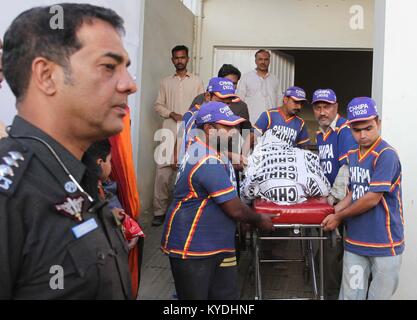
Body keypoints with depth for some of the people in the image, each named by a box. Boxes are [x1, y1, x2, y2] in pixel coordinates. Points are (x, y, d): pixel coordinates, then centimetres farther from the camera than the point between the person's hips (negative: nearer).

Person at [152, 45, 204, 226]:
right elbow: (158, 105, 10)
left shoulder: (197, 81, 11)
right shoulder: (166, 82, 14)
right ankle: (159, 211, 2)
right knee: (163, 173, -5)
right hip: (170, 132, 1)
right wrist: (171, 114, -7)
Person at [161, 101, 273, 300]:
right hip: (192, 249, -10)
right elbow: (235, 209, -19)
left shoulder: (202, 150, 8)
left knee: (227, 295, 13)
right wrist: (260, 221, -2)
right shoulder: (209, 162, -25)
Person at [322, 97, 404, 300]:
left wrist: (339, 217, -7)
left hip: (384, 244, -6)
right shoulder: (352, 155, 8)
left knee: (379, 296, 7)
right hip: (354, 241, 6)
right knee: (350, 296, 11)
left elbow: (372, 199, -17)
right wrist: (334, 212, -2)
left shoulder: (386, 155, -16)